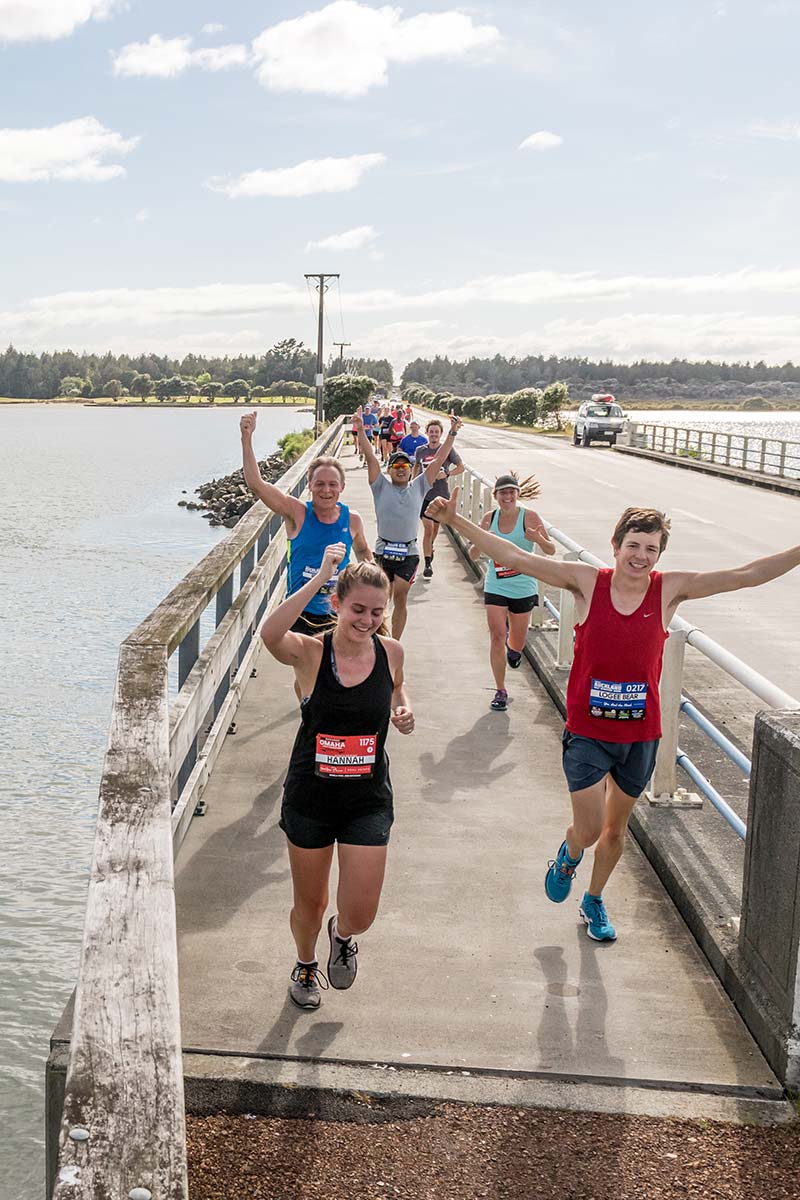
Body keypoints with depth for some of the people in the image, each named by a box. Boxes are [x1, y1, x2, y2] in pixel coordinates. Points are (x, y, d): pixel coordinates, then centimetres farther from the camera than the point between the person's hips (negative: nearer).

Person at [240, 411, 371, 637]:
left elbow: (363, 550, 21)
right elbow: (255, 483, -17)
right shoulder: (297, 513, -8)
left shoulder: (352, 520, -1)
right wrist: (247, 439, -25)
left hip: (337, 617, 2)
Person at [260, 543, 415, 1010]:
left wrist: (404, 710, -5)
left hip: (368, 800, 1)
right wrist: (320, 577, -40)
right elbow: (270, 634, -39)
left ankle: (342, 936, 36)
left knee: (360, 913, -3)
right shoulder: (310, 652, -16)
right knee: (310, 905, 16)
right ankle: (306, 965, 50)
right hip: (310, 797, -1)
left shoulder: (391, 651, -6)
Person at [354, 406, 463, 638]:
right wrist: (360, 429, -14)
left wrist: (452, 432, -1)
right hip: (383, 551, 0)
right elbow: (369, 456, -5)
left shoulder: (418, 487, 7)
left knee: (400, 598, 2)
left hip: (409, 553, 0)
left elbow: (439, 459, 4)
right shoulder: (381, 486, 3)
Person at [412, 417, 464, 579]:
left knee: (435, 527, 17)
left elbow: (460, 467, 1)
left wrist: (447, 474, -14)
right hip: (424, 494, 0)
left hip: (441, 495, 0)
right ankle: (428, 564, -5)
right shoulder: (420, 451, 2)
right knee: (428, 529, -8)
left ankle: (430, 547, 48)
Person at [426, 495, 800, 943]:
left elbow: (746, 575, -11)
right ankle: (569, 855, 35)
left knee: (616, 829, 19)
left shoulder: (669, 589, -7)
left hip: (641, 735, 2)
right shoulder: (588, 582, -11)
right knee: (588, 831, -4)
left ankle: (594, 900, 46)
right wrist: (457, 521, -20)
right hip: (588, 733, -2)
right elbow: (515, 558, -13)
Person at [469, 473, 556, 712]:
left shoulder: (530, 517, -10)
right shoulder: (489, 518, -2)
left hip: (523, 588, -1)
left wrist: (539, 539, -30)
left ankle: (514, 648, 49)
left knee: (517, 644, 10)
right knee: (497, 636, -8)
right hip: (495, 586, 1)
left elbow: (551, 551, -8)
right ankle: (500, 691, 3)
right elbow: (473, 555, 3)